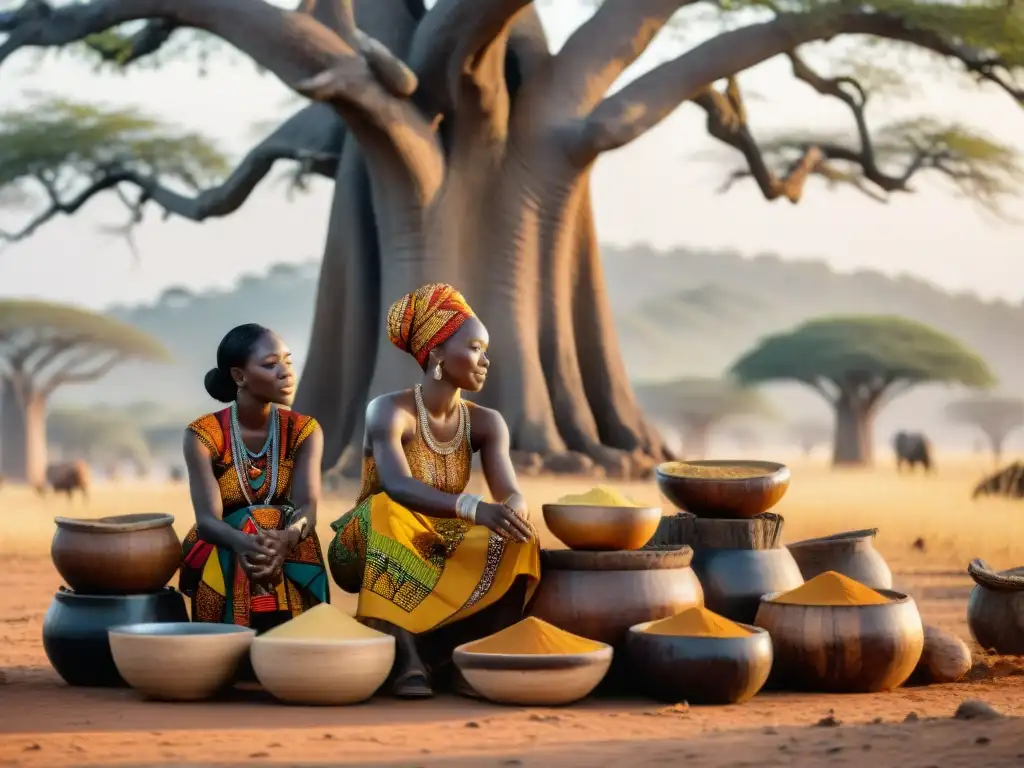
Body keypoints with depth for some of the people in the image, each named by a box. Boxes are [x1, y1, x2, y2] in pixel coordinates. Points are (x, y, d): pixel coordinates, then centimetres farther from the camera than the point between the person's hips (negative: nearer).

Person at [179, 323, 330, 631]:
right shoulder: (204, 435, -8)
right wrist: (246, 544, -43)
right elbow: (207, 520, -19)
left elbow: (307, 508, -15)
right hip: (222, 554, -1)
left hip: (290, 551, 1)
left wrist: (285, 539, -40)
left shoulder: (305, 431, 0)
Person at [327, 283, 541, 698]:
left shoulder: (486, 423, 0)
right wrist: (474, 508, -50)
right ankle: (406, 659, -43)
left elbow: (512, 495, -13)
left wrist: (512, 513, -39)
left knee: (513, 536, -22)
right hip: (374, 554, -4)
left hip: (440, 554, 4)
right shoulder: (389, 411, -18)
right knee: (386, 511, -37)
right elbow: (398, 488, -35)